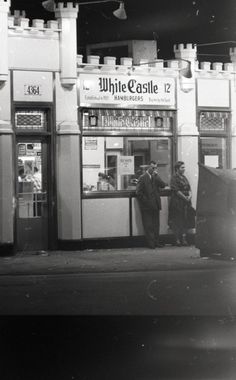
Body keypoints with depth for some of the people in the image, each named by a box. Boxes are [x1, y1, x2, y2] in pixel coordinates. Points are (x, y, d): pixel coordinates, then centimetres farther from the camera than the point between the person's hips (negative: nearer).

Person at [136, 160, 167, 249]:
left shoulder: (155, 177, 13)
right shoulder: (142, 178, -3)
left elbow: (163, 185, 0)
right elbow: (138, 192, -7)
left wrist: (156, 176, -6)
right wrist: (146, 201, -10)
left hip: (155, 205, 5)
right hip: (147, 206, -5)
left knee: (156, 225, 6)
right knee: (148, 225, -3)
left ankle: (156, 242, 11)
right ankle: (151, 243, -1)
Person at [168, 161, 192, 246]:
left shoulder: (184, 177, 16)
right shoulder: (174, 178, -7)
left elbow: (189, 188, 14)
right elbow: (176, 191, -14)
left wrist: (190, 195, -5)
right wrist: (185, 197, -13)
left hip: (185, 202, 7)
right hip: (177, 202, -7)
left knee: (185, 220, 6)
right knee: (177, 221, -3)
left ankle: (183, 238, 9)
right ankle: (177, 240, 2)